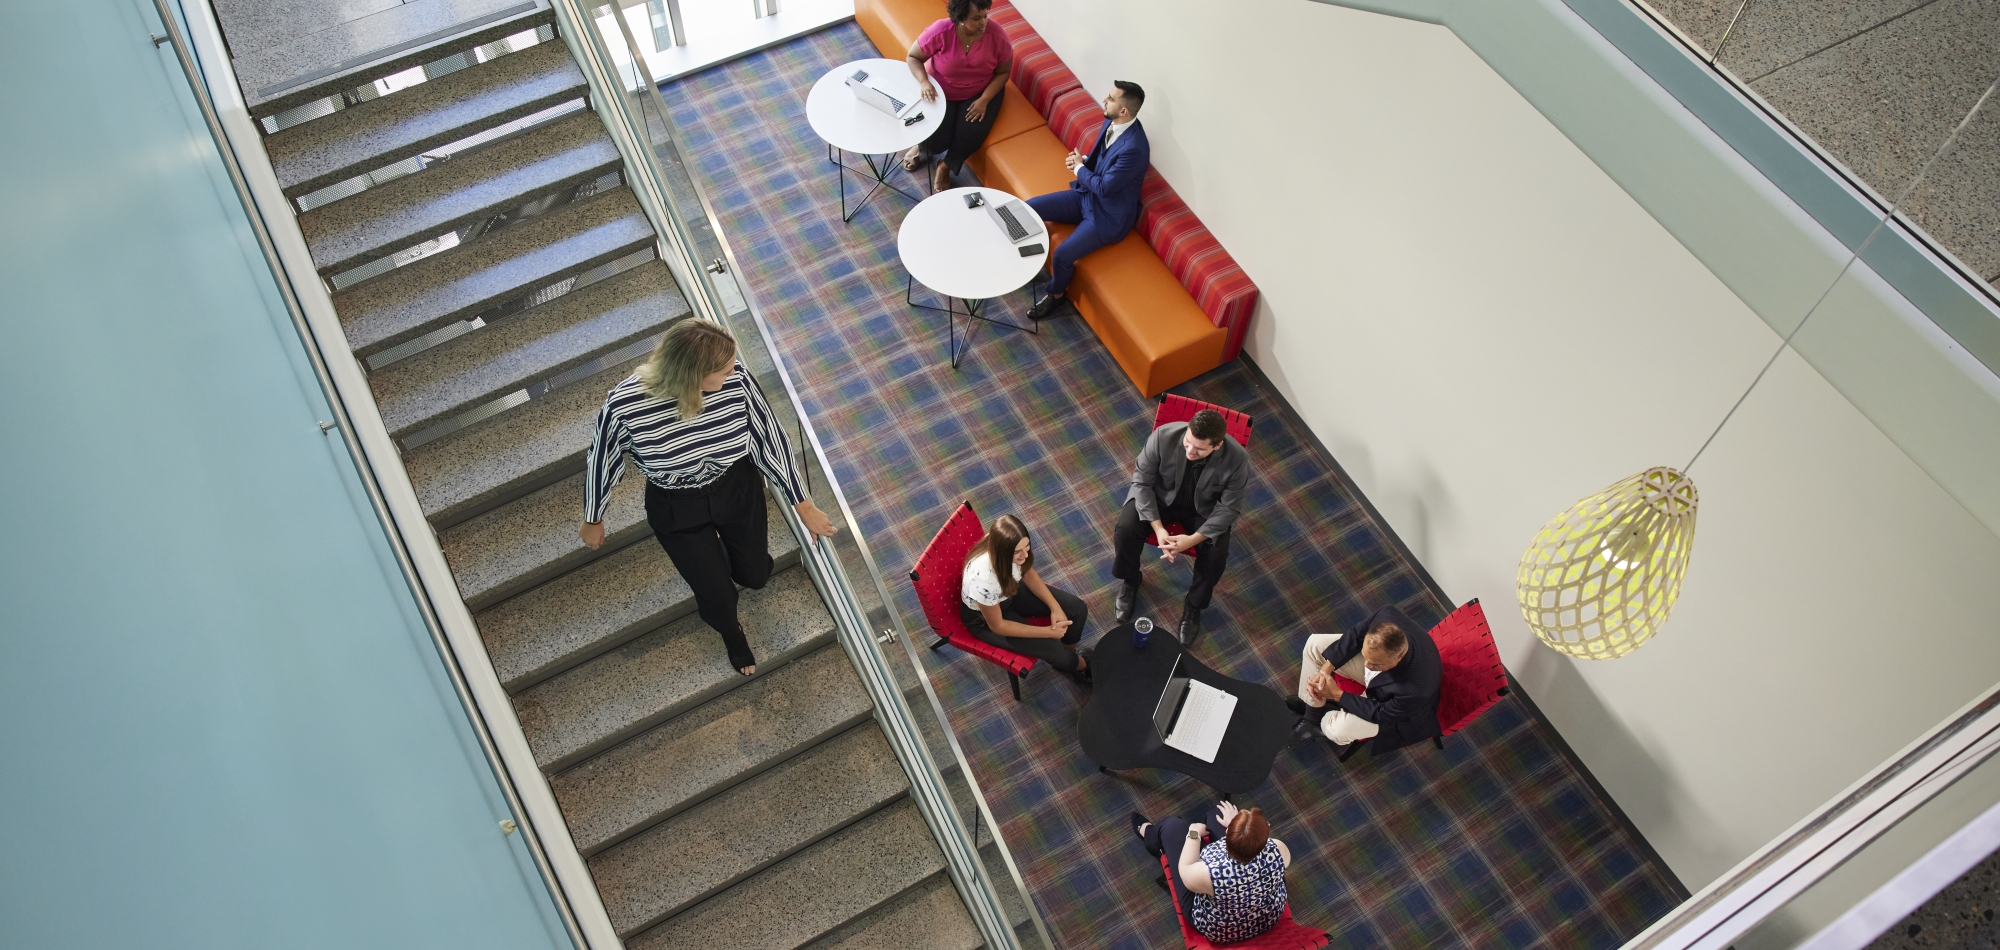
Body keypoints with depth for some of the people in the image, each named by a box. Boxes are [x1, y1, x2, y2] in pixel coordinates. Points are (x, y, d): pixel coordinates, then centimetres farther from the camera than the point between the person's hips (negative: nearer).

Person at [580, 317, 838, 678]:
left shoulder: (736, 381, -28)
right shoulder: (624, 406, -33)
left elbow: (769, 439, -13)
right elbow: (599, 461, -13)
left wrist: (802, 504, -4)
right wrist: (593, 520, 4)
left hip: (736, 489, 2)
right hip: (677, 509, -2)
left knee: (755, 575, 20)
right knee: (717, 597, 7)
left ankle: (728, 542, 57)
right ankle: (732, 635, 46)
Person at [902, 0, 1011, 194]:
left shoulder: (997, 35, -20)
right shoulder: (940, 31, -24)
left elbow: (1003, 72, -8)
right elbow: (913, 57, -11)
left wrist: (984, 100, -21)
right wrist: (924, 82, -30)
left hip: (981, 92, 1)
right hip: (940, 91, -1)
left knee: (972, 134, -22)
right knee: (936, 139, -17)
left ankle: (946, 166, 9)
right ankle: (922, 146, 23)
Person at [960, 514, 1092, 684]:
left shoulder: (1015, 550, -26)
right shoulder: (983, 578, -43)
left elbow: (1028, 574, -2)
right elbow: (997, 626, -26)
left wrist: (1055, 607, -13)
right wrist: (1048, 631, -22)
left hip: (1011, 590, 6)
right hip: (983, 618, -6)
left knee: (1077, 608, -1)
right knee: (1052, 649, -11)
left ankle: (1068, 653, 28)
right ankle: (1079, 665, 24)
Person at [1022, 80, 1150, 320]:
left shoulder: (1133, 148, -32)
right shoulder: (1111, 122, -5)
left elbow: (1105, 188, -26)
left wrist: (1079, 168, -12)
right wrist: (1083, 160, -7)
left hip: (1109, 215, -8)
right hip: (1086, 195, 8)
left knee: (1062, 255, -22)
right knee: (1029, 208, -2)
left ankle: (1055, 294, 9)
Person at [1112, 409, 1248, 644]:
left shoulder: (1236, 459, -31)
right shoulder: (1163, 436, -30)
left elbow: (1228, 508, -19)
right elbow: (1142, 482, -18)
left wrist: (1193, 539, -30)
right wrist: (1157, 527, -26)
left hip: (1206, 509, 0)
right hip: (1161, 495, 1)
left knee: (1216, 554, -23)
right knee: (1126, 529, -22)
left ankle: (1193, 606, 7)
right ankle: (1130, 582, 10)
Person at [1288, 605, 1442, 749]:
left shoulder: (1415, 689, -46)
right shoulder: (1387, 616, -36)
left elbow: (1382, 714, -26)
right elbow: (1356, 634, -14)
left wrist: (1337, 695, -25)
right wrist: (1326, 668, -21)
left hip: (1392, 705, -5)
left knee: (1339, 730, -23)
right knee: (1315, 644, -6)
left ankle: (1323, 721, 16)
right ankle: (1311, 709, 14)